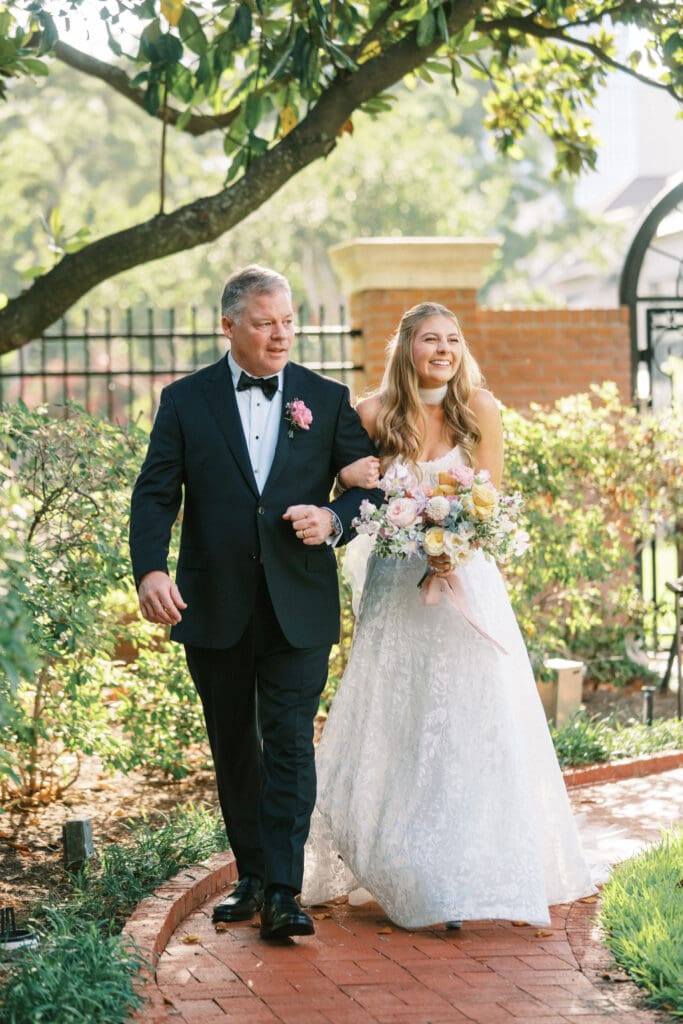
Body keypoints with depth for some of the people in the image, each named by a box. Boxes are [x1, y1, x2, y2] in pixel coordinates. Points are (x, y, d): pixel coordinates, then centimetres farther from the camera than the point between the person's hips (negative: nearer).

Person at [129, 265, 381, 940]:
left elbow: (370, 483, 7)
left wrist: (334, 519, -15)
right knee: (234, 750, 12)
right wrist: (150, 569, -19)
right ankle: (252, 876, 27)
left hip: (298, 608, -1)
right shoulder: (185, 401, 3)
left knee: (290, 744, -9)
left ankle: (282, 895, -8)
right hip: (214, 606, 1)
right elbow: (155, 494, -3)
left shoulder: (327, 399, 5)